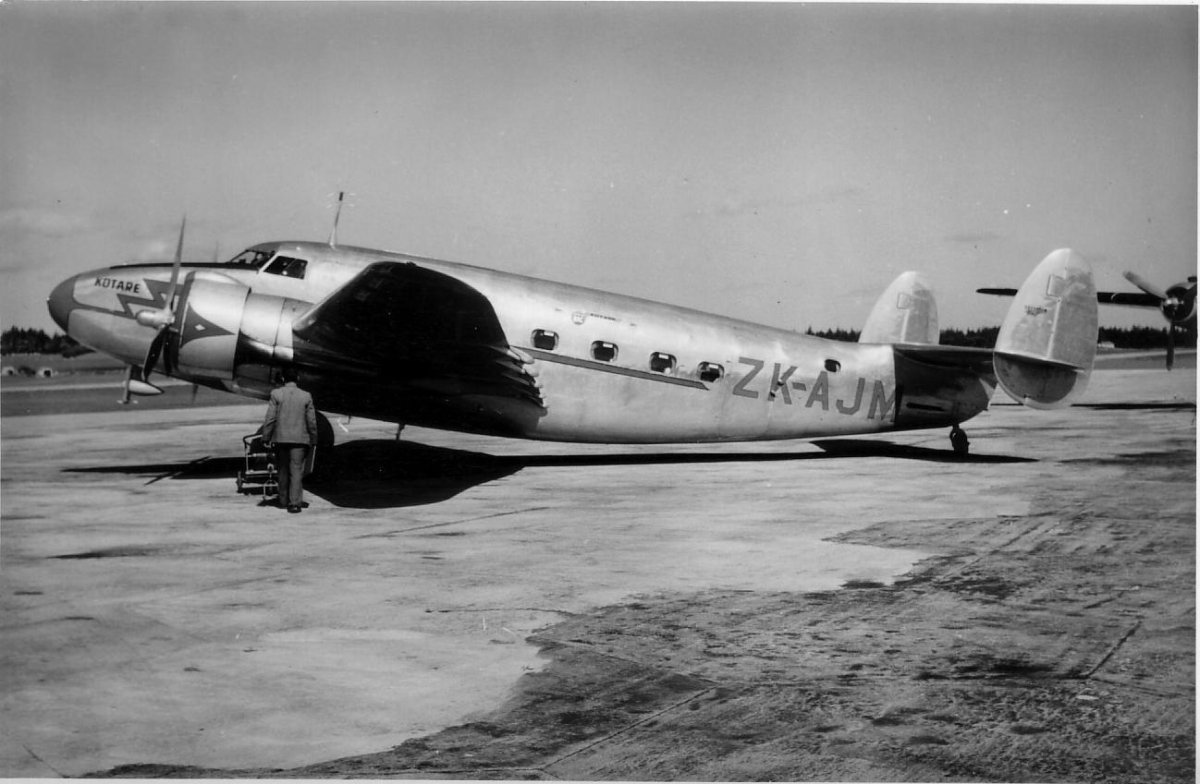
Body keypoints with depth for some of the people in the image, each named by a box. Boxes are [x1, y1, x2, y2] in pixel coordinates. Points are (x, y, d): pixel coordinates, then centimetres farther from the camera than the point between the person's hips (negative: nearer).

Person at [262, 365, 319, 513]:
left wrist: (266, 438, 1)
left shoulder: (276, 394, -4)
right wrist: (312, 440, 12)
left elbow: (270, 418, -5)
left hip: (281, 438, 1)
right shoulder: (306, 396, -1)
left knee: (283, 470, 15)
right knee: (296, 471, -1)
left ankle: (284, 500, 24)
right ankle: (295, 502, -9)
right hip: (300, 439, -1)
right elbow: (311, 421, 1)